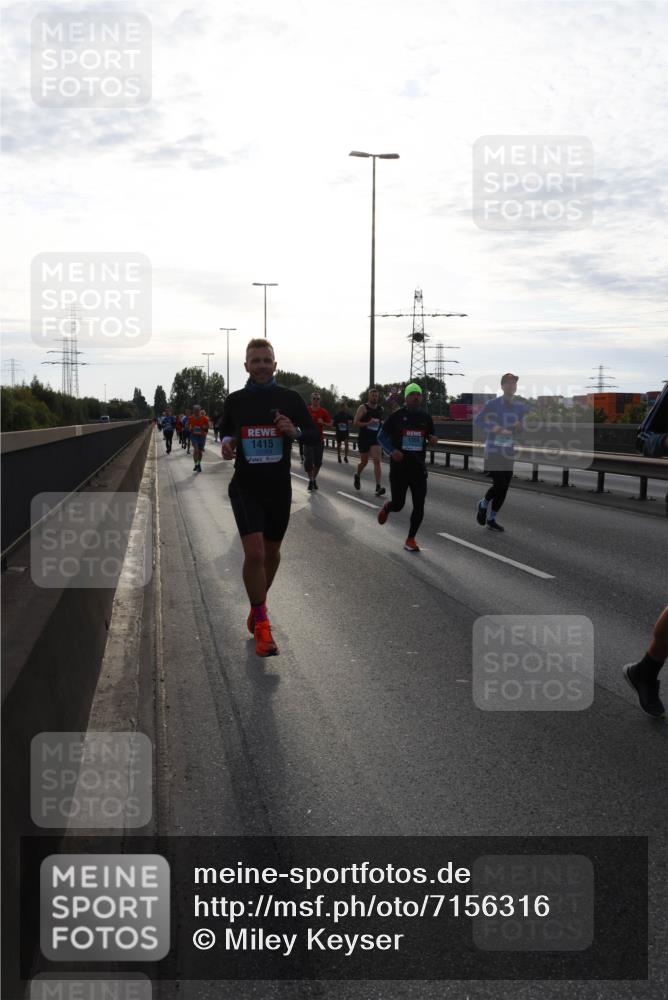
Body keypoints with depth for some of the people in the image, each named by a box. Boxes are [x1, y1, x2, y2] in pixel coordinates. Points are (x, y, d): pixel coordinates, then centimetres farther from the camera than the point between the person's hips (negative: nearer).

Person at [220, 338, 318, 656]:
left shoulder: (290, 398, -1)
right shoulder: (235, 400, 0)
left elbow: (314, 436, 3)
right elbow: (226, 430, 16)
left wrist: (295, 431, -18)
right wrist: (226, 442, -7)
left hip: (279, 487, 2)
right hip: (245, 487, -2)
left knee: (271, 552, 16)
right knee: (254, 553, -16)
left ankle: (258, 604, 43)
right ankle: (261, 623, -2)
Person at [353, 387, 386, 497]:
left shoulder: (380, 409, 7)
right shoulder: (363, 408, -6)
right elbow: (355, 422, -12)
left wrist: (381, 423, 5)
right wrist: (368, 423, -23)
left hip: (375, 438, 2)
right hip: (363, 438, -2)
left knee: (377, 461, -13)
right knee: (364, 462, 11)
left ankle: (378, 486, -19)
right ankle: (357, 476, 44)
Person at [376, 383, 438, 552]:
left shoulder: (425, 417, 7)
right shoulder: (396, 416, -4)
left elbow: (431, 436, 21)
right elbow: (381, 436, 0)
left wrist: (433, 439, -4)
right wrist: (391, 451, -18)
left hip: (418, 467, 3)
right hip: (399, 466, -3)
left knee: (419, 506, -4)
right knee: (398, 505, 2)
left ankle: (410, 540, 11)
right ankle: (386, 507, 40)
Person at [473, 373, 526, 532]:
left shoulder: (520, 407, 10)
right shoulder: (492, 404, -6)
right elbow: (477, 422, -8)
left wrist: (520, 427, -5)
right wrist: (494, 428, -20)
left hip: (509, 453, 5)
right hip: (493, 451, -5)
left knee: (504, 488, 4)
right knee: (499, 484, -16)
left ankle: (491, 519, 18)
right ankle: (483, 504, 13)